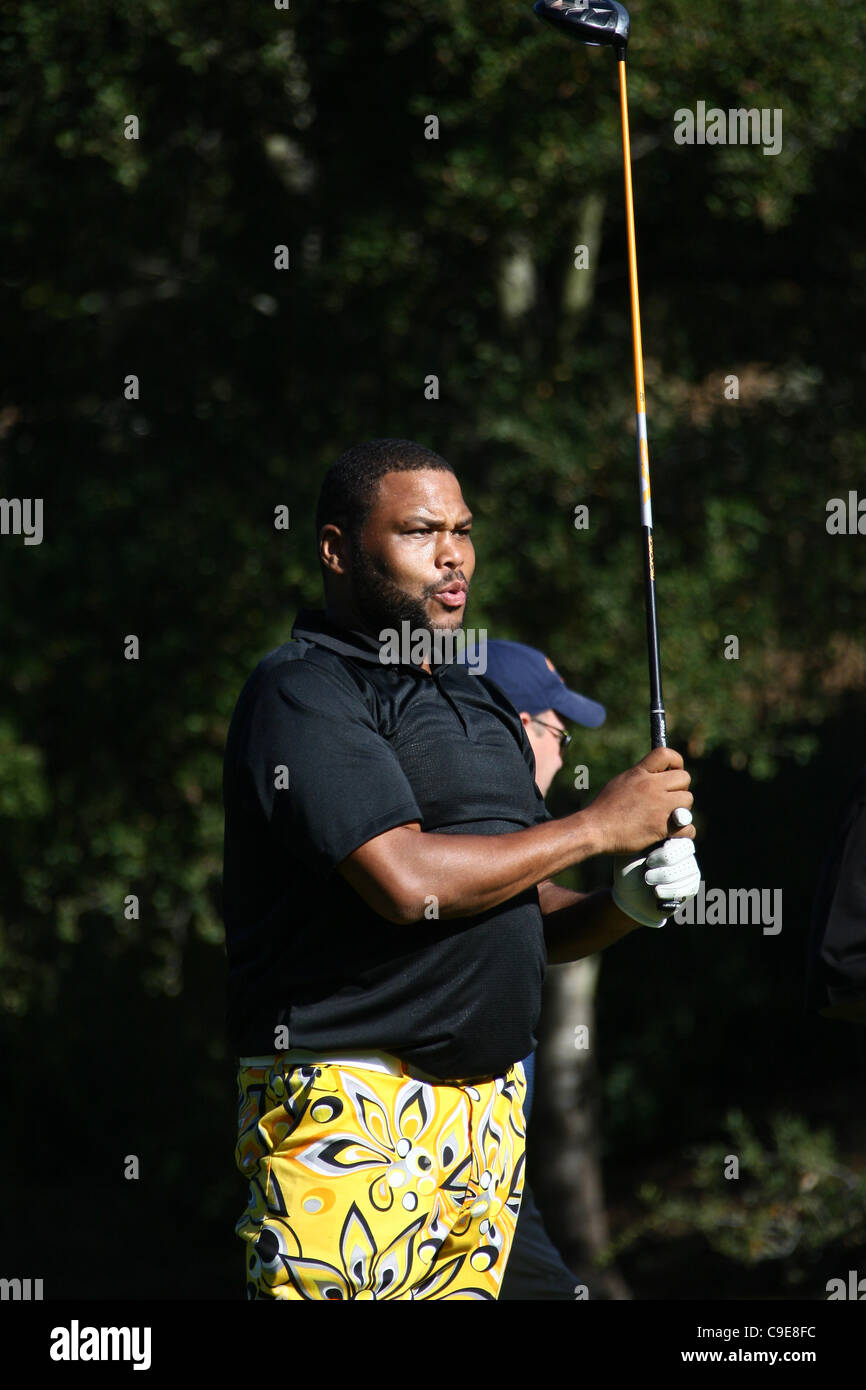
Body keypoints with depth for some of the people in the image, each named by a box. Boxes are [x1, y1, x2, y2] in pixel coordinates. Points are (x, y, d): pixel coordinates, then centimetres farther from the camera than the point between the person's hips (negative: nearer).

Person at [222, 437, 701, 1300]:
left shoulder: (481, 704, 21)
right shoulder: (303, 692, -7)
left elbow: (531, 919, 24)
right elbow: (409, 883, -20)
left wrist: (625, 904, 1)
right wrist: (598, 826, -10)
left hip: (490, 1098, 8)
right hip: (349, 1101, -8)